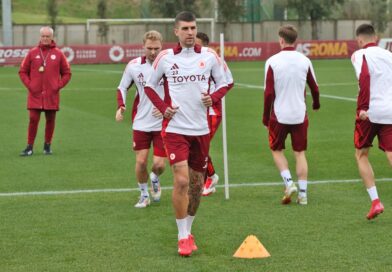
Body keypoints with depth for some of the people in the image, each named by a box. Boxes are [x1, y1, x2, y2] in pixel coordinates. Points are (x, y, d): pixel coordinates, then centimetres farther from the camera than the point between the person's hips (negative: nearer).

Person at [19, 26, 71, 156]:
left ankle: (47, 146, 18)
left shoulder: (58, 54, 3)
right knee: (33, 120, -5)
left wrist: (59, 86, -2)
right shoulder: (32, 53, 4)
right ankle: (29, 147, 0)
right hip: (35, 94, -1)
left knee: (50, 120, 6)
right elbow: (23, 71, 10)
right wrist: (29, 85, -2)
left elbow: (66, 73, 9)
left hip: (52, 95, 1)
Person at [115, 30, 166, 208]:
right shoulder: (134, 66, -4)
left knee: (159, 164, -5)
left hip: (163, 122, -1)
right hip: (141, 122, 1)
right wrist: (121, 106, -6)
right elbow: (122, 88, 11)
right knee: (141, 161, -2)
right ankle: (144, 195, 21)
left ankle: (155, 179, 31)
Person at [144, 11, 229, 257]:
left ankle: (188, 231, 29)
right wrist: (163, 107, -6)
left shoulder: (209, 56, 0)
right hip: (175, 128, -3)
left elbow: (223, 83, 12)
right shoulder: (165, 58, -3)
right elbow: (150, 85, 9)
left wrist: (213, 98, -9)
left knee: (197, 184, 10)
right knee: (181, 180, -14)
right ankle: (183, 237, -5)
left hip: (201, 129, 3)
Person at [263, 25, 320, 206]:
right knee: (300, 153, 11)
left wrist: (266, 116, 1)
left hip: (279, 115, -2)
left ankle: (289, 182, -4)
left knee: (277, 150, 15)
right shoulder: (304, 61, -1)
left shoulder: (272, 61, -9)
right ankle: (302, 194, 7)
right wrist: (316, 104, 30)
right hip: (300, 114, 2)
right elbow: (314, 88, 9)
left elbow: (268, 93, -10)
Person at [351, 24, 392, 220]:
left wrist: (363, 107, -20)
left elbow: (364, 76, -19)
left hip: (370, 112, -4)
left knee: (361, 154, 15)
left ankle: (375, 201, 5)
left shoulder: (359, 55, -1)